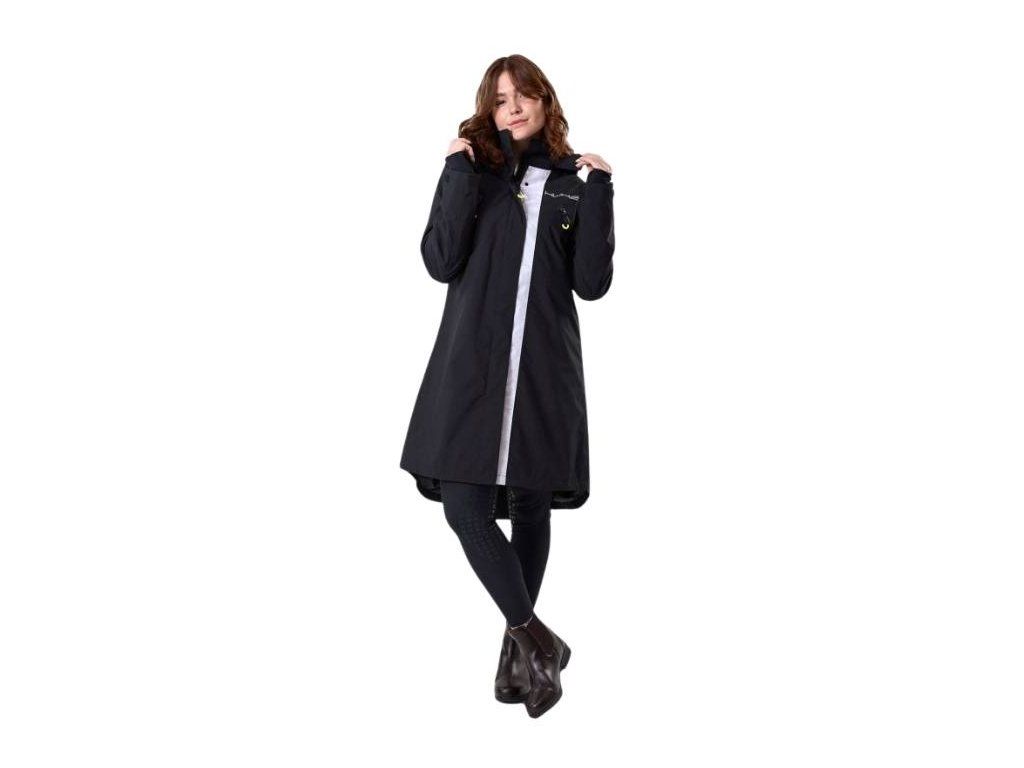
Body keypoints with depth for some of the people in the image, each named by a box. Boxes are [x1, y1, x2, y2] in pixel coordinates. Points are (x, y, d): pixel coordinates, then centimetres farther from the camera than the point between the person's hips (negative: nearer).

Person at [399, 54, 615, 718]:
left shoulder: (576, 181, 8)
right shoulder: (475, 172, 8)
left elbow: (592, 284, -1)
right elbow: (442, 263, -5)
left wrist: (598, 192, -6)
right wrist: (460, 173, -9)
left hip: (544, 368, 0)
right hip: (471, 363, 0)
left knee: (531, 506, 7)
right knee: (465, 503, -11)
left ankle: (518, 643, 22)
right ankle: (538, 640, -1)